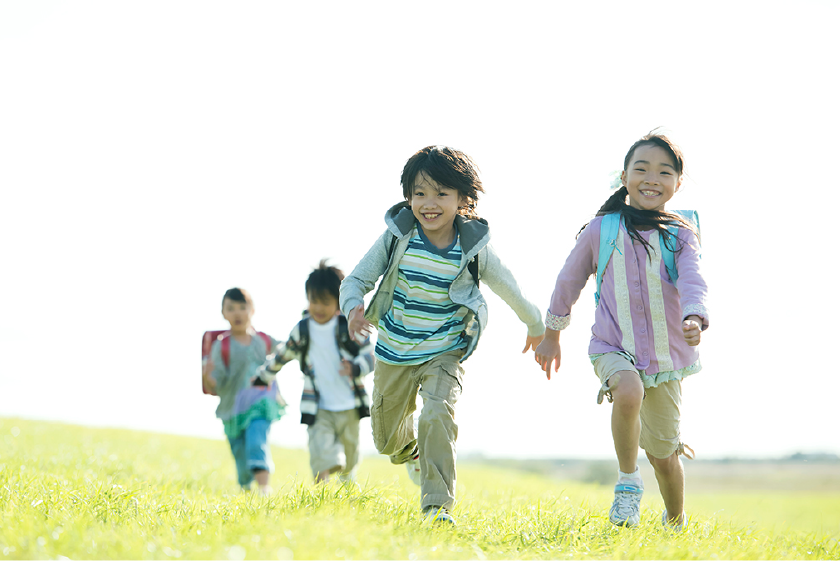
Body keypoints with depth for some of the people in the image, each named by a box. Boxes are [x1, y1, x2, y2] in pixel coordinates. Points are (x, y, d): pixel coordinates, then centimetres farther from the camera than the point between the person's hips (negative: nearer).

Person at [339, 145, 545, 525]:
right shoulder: (397, 238, -11)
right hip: (394, 351, 2)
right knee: (386, 442, 16)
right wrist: (353, 307, -30)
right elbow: (356, 280, -6)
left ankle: (437, 506, -20)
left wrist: (536, 326, 21)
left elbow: (509, 290, 5)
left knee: (438, 416, -28)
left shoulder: (473, 249, -12)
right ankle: (410, 450, 55)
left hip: (444, 354, -2)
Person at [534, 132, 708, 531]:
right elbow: (569, 280, 13)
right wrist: (552, 334, 21)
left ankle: (676, 526, 38)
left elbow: (693, 282, -20)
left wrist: (695, 319, -41)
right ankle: (627, 481, -13)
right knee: (629, 393, -36)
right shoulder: (601, 230, 0)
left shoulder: (681, 237, -2)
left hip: (666, 355, 1)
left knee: (663, 453, 10)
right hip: (613, 348, -1)